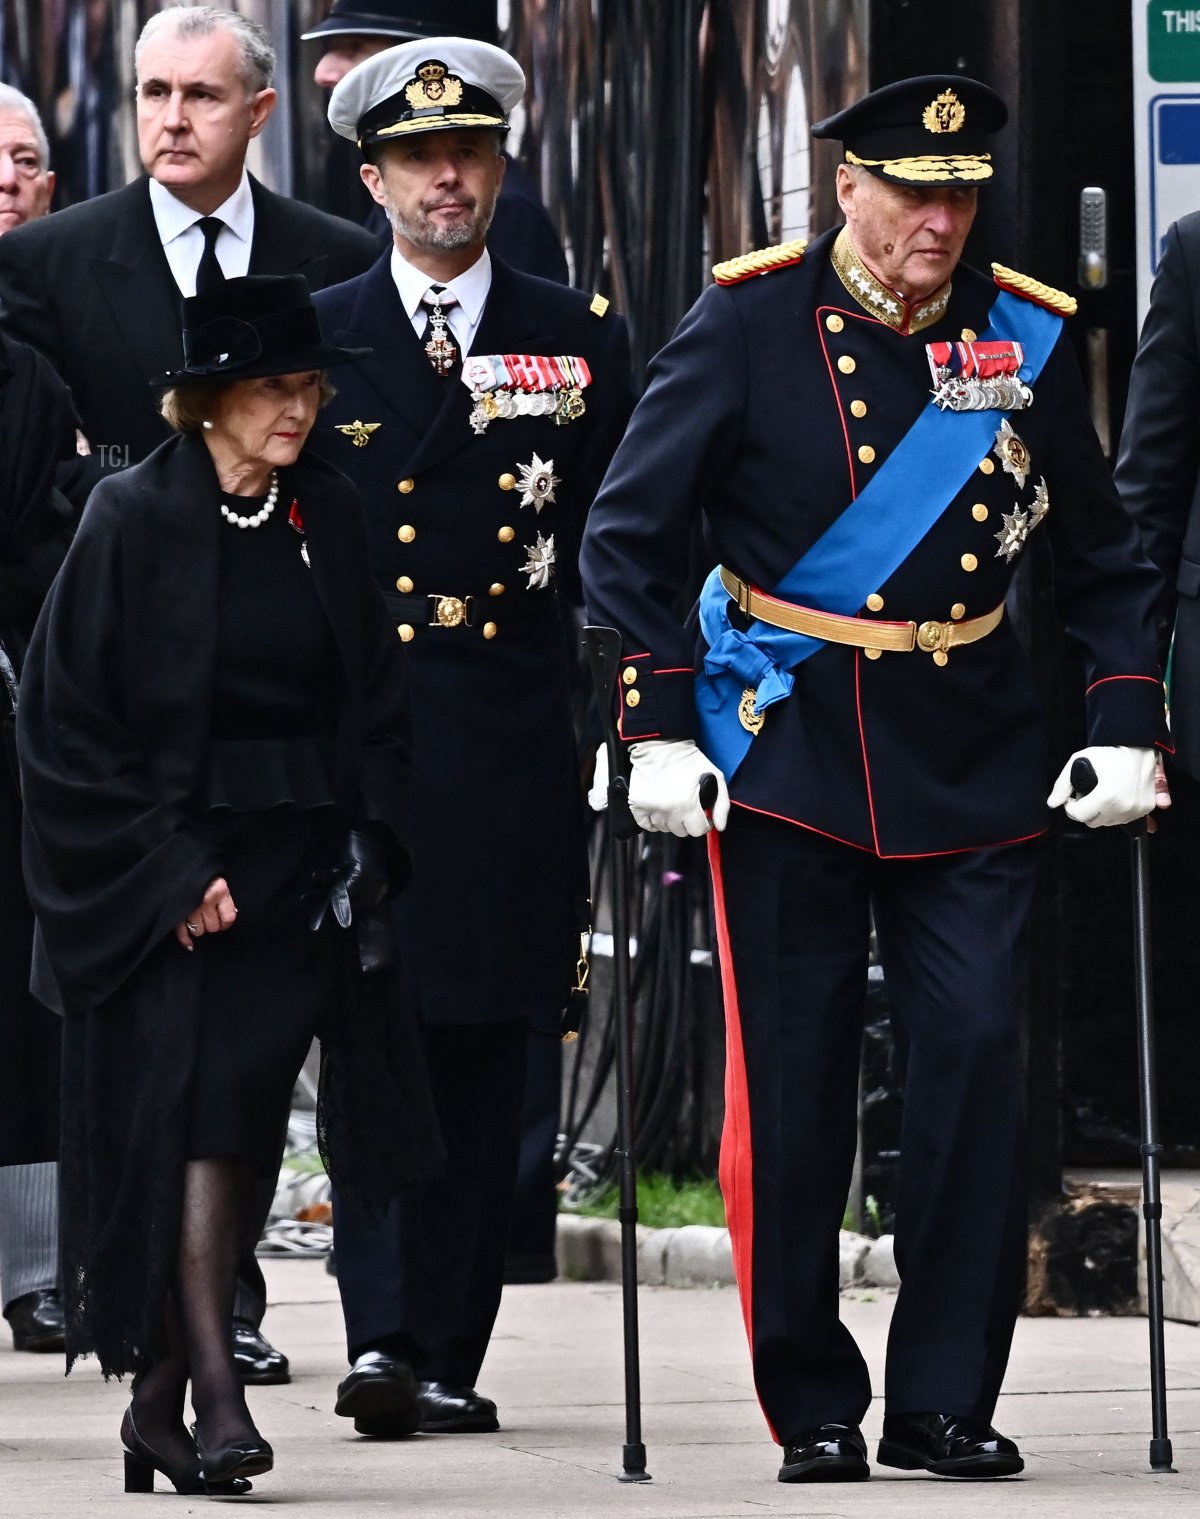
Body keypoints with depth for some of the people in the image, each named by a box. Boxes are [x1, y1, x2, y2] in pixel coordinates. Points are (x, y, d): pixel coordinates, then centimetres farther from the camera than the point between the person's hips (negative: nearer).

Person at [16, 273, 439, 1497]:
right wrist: (168, 870, -12)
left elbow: (374, 704, 14)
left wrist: (365, 849, 0)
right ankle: (209, 1395, -13)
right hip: (158, 877, -3)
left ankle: (159, 1395, 6)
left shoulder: (328, 518, 8)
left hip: (299, 874, 3)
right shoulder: (133, 520, -5)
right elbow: (71, 720, -7)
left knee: (228, 1121, -2)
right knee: (190, 1119, -9)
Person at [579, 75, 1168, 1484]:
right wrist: (658, 729, -9)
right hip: (786, 748, -2)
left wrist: (1124, 724, 3)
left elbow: (1101, 557, 14)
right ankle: (813, 1409, 10)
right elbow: (629, 536, -2)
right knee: (793, 1079, 0)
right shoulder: (747, 325, -4)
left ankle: (946, 1401, 4)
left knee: (976, 1054, -5)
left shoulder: (1024, 338, 4)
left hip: (972, 759, 2)